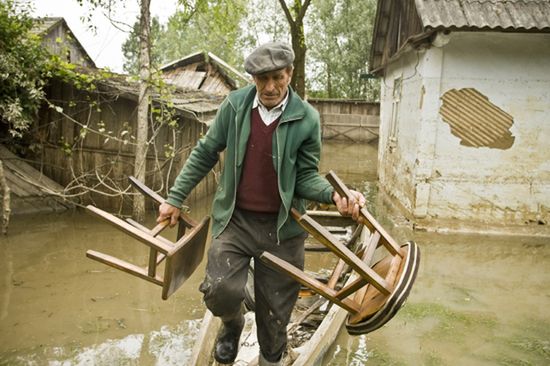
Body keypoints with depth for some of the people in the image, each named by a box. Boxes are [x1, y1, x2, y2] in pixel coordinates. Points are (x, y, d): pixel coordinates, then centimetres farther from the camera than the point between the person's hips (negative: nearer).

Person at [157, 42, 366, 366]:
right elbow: (205, 154, 7)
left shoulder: (307, 119, -7)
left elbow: (306, 176, -3)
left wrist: (334, 195, -24)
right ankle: (232, 325, 21)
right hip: (235, 219, 1)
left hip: (282, 226, 0)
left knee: (275, 312, 9)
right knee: (221, 291, -17)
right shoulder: (235, 105, -3)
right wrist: (176, 198, 7)